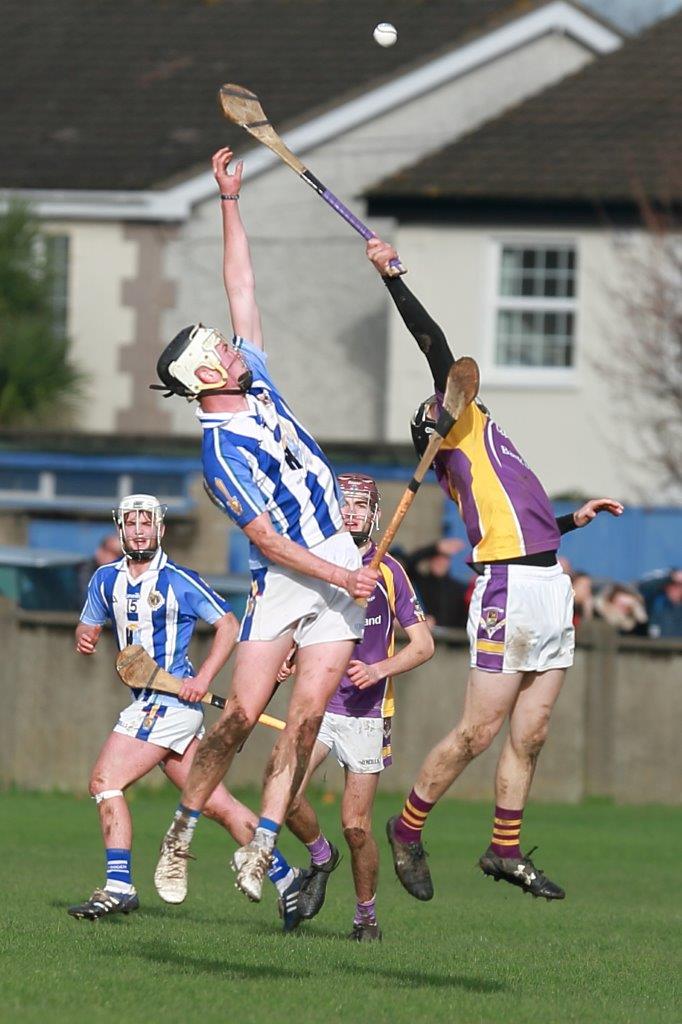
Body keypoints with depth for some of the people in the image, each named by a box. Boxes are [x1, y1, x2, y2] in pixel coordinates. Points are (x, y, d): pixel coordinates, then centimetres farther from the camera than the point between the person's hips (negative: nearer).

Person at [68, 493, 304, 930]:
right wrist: (84, 637, -4)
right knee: (216, 803, 9)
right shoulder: (107, 579, 12)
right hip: (150, 704, 7)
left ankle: (119, 887, -15)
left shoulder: (179, 581, -8)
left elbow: (228, 624, -4)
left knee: (105, 781, -15)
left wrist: (204, 677, -15)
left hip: (172, 699, -7)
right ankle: (284, 876, 16)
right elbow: (89, 624, 21)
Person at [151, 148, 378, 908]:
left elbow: (241, 287, 13)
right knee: (243, 711, -10)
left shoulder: (256, 380, 7)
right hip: (283, 581, -6)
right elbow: (266, 539, -15)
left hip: (340, 568, 6)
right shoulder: (221, 453, -15)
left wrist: (230, 201, 10)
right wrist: (341, 578, -17)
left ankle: (261, 845, -5)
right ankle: (183, 830, 7)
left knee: (307, 713, -7)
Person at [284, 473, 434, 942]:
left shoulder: (388, 572, 0)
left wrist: (378, 669, -14)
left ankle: (367, 914, 17)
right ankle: (320, 856, 12)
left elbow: (423, 644, 2)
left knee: (356, 824, -4)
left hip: (367, 711, -2)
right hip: (317, 704, 2)